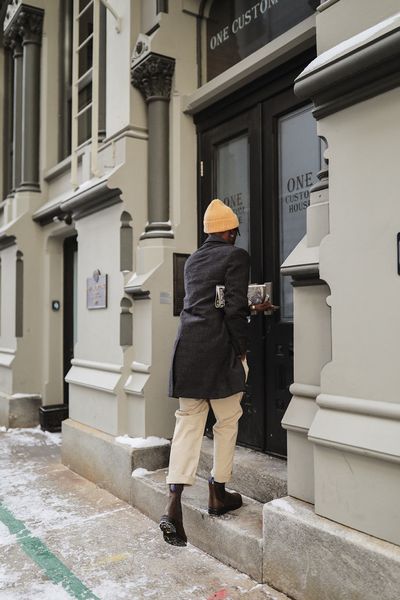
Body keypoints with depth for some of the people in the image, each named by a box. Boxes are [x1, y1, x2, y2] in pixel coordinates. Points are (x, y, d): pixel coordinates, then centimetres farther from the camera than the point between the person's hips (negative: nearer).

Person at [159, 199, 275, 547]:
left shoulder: (193, 260, 18)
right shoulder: (236, 256, -3)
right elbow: (234, 309, -13)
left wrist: (252, 309, 37)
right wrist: (241, 350, -4)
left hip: (187, 348, 6)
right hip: (219, 349, -6)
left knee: (188, 423, 8)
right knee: (227, 421, 11)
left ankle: (174, 504, 3)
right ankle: (218, 493, 23)